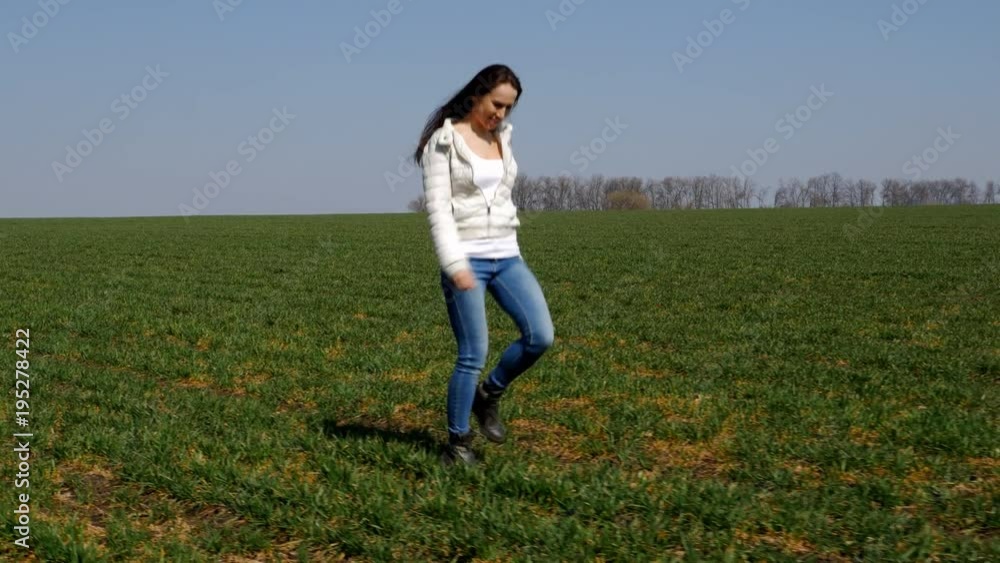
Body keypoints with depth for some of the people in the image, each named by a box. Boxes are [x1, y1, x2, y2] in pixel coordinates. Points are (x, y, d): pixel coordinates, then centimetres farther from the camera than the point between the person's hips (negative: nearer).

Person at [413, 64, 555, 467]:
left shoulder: (502, 137, 12)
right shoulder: (444, 141, -8)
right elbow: (438, 209, -14)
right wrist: (455, 265, -22)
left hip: (506, 255, 6)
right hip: (465, 258, -6)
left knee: (541, 336, -7)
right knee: (473, 355, -6)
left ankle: (489, 394, 17)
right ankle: (457, 445, 9)